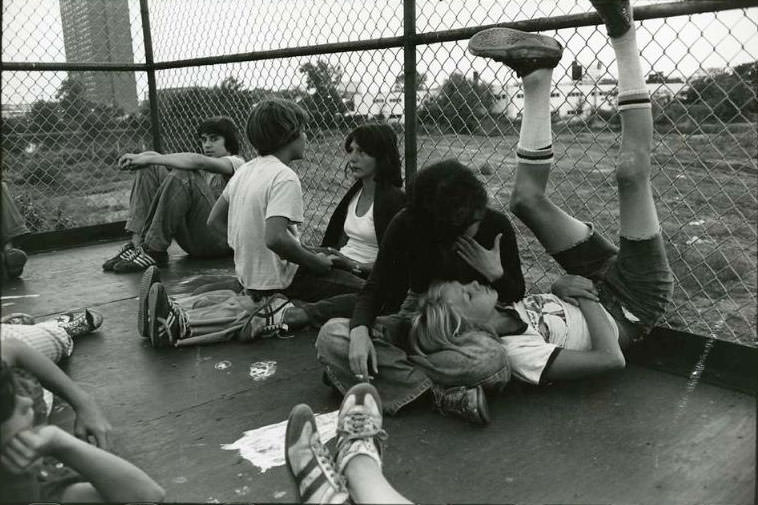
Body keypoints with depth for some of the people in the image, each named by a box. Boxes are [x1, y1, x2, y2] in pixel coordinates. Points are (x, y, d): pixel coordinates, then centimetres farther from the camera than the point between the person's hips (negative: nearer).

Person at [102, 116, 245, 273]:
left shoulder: (236, 163, 3)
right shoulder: (207, 167, 25)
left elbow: (198, 161, -19)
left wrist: (149, 158, -18)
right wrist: (137, 158, -8)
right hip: (191, 239, 7)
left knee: (182, 175, -29)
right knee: (149, 168, 5)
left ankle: (154, 252, -25)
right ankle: (137, 241, -11)